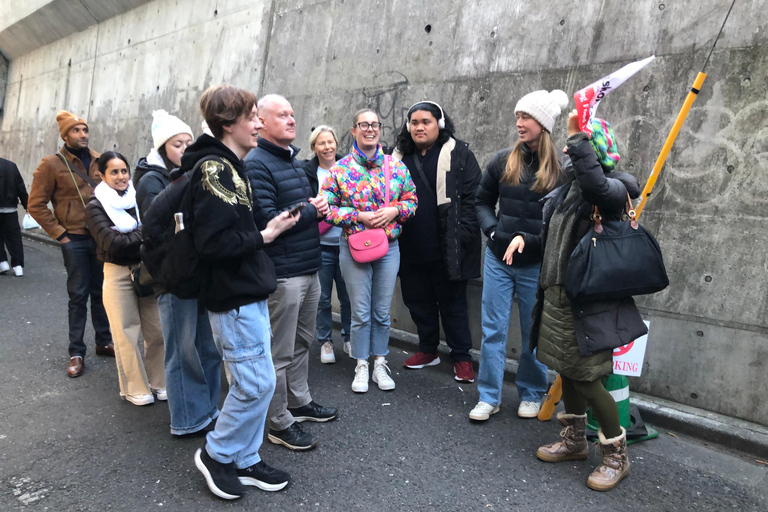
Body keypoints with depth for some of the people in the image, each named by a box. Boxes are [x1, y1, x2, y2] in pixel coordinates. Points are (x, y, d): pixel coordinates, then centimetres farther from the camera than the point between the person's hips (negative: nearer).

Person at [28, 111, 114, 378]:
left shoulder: (99, 161, 6)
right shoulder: (52, 164, -5)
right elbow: (36, 205, -4)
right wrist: (59, 233, -8)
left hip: (101, 237, 4)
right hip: (74, 240, -3)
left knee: (101, 291, 12)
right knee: (78, 295, 1)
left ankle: (104, 341, 25)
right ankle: (76, 353, 11)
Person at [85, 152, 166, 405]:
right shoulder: (96, 207, -1)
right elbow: (111, 243, -12)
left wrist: (128, 237, -14)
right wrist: (144, 234, -13)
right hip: (118, 273, -2)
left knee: (157, 330, 4)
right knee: (127, 334, 2)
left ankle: (159, 382, 21)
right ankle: (135, 389, 18)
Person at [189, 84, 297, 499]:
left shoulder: (229, 165, 15)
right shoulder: (213, 167, -16)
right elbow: (212, 241, -24)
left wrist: (269, 227, 5)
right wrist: (264, 236, -16)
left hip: (249, 293, 10)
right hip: (234, 297, -10)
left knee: (251, 383, 15)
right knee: (257, 383, -3)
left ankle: (244, 461, 28)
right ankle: (217, 454, 19)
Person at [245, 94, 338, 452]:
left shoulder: (294, 161, 17)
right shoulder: (256, 164, -13)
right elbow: (266, 220, -21)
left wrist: (317, 206, 1)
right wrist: (311, 211, -10)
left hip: (309, 267, 9)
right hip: (283, 272, -9)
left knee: (302, 342, 20)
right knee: (281, 352, 1)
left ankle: (300, 402, 36)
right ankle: (280, 423, 14)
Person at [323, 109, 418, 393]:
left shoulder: (396, 166, 3)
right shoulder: (340, 169, -3)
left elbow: (411, 200, 9)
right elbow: (328, 208, -4)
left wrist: (395, 210, -11)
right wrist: (359, 216, -14)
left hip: (389, 246, 2)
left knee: (382, 311, 11)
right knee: (360, 312, 5)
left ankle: (380, 364, 26)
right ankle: (361, 367, 21)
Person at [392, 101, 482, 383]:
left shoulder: (459, 154, -3)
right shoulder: (401, 158, 11)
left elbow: (472, 197, -8)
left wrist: (461, 237, -15)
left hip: (446, 250, -5)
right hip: (411, 250, 5)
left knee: (453, 303, 6)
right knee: (418, 301, 15)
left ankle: (461, 357, 19)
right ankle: (428, 350, 33)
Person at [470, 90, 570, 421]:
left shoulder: (562, 167, -7)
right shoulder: (504, 160, 2)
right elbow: (483, 201, 12)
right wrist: (492, 229, -3)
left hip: (537, 265, -2)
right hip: (499, 259, 2)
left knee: (534, 333, 12)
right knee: (493, 330, 6)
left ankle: (531, 395, 31)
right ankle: (489, 397, 19)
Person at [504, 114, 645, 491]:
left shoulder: (613, 189, -10)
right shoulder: (566, 190, 13)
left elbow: (594, 182, -37)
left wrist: (577, 137, -26)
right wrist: (525, 238, 5)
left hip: (588, 301, -8)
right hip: (556, 295, 8)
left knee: (587, 378, -2)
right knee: (568, 371, 17)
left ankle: (616, 456, 18)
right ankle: (574, 441, 36)